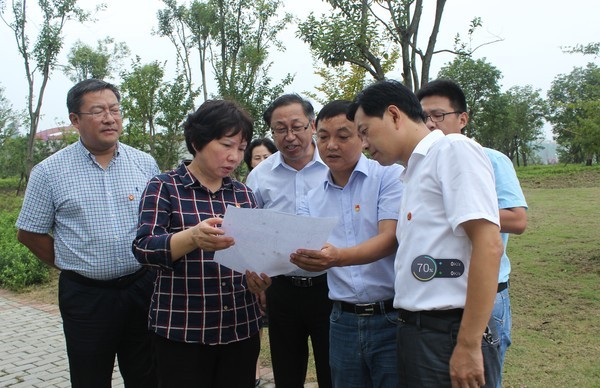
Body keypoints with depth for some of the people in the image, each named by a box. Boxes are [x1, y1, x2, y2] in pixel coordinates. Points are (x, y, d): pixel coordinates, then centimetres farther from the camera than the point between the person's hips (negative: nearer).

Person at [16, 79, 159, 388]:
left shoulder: (145, 163, 3)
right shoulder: (49, 172, -3)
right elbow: (29, 233, 4)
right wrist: (73, 266, 2)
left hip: (143, 288, 2)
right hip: (86, 295, -2)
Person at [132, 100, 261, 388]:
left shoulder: (243, 193, 10)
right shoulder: (164, 187, -2)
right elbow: (144, 248, -15)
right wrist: (193, 237, -33)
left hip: (241, 328, 4)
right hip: (182, 331, -4)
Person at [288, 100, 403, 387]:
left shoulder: (390, 175, -6)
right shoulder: (314, 198, 11)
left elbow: (390, 239, -17)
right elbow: (300, 249, 7)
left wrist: (340, 257, -34)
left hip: (392, 317, -4)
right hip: (343, 321, 5)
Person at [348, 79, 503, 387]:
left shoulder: (453, 149, -8)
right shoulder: (413, 172, 17)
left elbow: (488, 245, -18)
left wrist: (469, 345, -20)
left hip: (450, 334, -8)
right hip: (413, 332, 8)